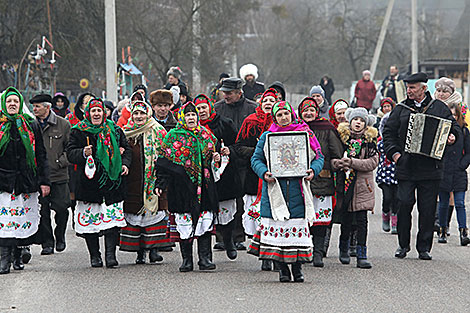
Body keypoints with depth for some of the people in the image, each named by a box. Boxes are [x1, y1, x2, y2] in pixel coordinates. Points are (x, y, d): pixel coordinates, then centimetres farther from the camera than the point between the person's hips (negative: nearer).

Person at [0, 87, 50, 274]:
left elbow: (41, 156, 10)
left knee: (24, 221, 4)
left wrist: (44, 181, 4)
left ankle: (18, 255, 18)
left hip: (27, 181, 2)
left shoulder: (31, 126, 9)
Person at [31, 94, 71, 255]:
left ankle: (60, 237, 22)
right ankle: (47, 243, 9)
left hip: (59, 175, -1)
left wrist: (62, 161, -8)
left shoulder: (63, 125, 2)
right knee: (42, 210, -1)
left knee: (61, 209, -2)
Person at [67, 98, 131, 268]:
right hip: (89, 182, -2)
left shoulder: (115, 130, 12)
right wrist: (83, 153, -20)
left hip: (113, 182, 2)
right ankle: (94, 255, 10)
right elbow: (70, 153, -1)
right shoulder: (78, 131, 4)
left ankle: (110, 254, -4)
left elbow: (126, 149, 20)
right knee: (91, 220, 0)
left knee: (113, 218, -6)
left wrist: (125, 163, 1)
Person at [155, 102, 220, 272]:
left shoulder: (206, 134, 12)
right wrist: (161, 184, -4)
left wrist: (215, 159, 3)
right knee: (184, 223, -1)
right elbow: (164, 161, 2)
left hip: (203, 184, 3)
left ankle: (205, 258, 2)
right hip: (181, 186, -3)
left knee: (205, 220, -2)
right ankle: (186, 259, 7)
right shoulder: (173, 136, 2)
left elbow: (211, 155, 26)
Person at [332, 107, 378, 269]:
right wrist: (338, 163, -17)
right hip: (345, 183, 0)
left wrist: (352, 162, -15)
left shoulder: (370, 139, 4)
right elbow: (331, 157, 5)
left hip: (362, 185, 0)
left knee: (361, 220, -3)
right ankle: (344, 249, 27)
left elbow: (373, 162, -5)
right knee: (347, 218, 4)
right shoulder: (342, 136, 5)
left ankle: (361, 256, -2)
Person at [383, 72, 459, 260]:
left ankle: (424, 248, 10)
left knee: (427, 209, 1)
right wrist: (393, 152, -2)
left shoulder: (439, 107, 9)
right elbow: (389, 132, 12)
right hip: (406, 166, 0)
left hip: (430, 167, 0)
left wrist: (452, 136, -8)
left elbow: (454, 125, 14)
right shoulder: (401, 109, 10)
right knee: (404, 204, -4)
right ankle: (403, 245, 12)